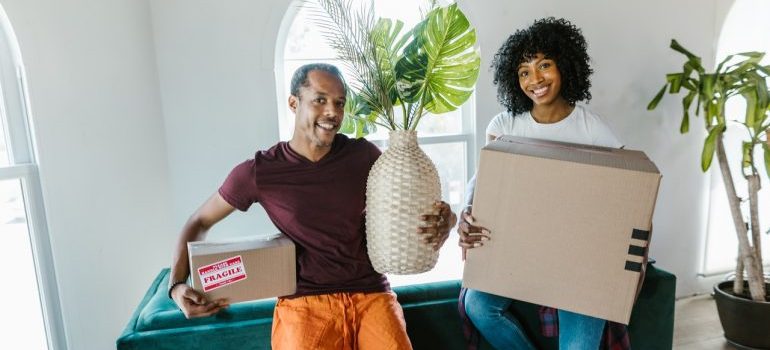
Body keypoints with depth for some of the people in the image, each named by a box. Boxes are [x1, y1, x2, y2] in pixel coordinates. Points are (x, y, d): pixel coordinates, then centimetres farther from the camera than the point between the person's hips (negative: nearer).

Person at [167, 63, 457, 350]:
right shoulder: (258, 172, -4)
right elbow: (199, 222, 9)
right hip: (304, 301, -1)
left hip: (370, 292, 1)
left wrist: (442, 219, -10)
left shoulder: (363, 155, 0)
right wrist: (177, 285, -4)